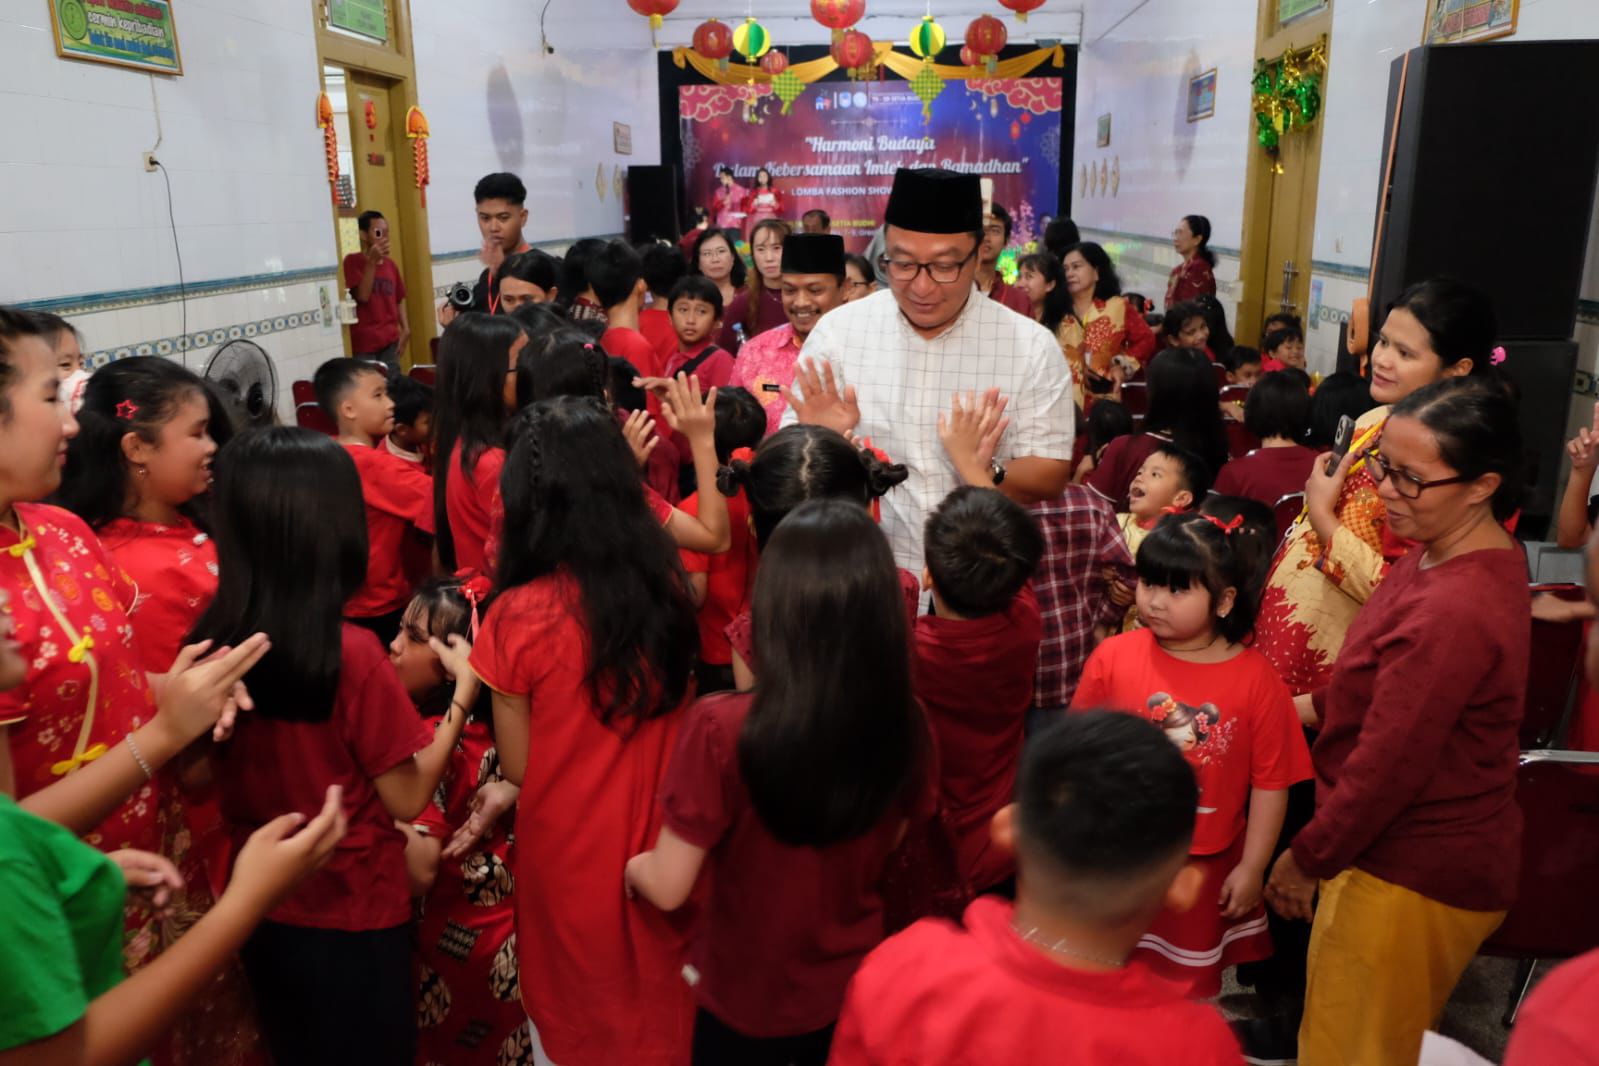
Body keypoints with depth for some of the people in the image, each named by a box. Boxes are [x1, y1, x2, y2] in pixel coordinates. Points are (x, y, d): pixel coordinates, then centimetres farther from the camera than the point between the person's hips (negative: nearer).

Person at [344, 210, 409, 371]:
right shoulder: (353, 261, -3)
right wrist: (372, 261, -17)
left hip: (390, 340, 5)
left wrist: (405, 328, 4)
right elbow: (362, 296, -13)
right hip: (365, 342, -5)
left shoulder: (390, 264, 12)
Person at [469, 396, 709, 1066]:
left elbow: (517, 768, -12)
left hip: (567, 856, -3)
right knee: (661, 1011, 27)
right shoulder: (667, 587, -12)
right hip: (659, 850, 3)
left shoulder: (519, 616, -22)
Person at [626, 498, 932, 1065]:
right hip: (858, 984, 3)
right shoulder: (906, 723, -20)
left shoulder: (722, 728, -32)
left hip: (745, 997, -2)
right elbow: (887, 845, -2)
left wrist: (634, 866, 1)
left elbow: (669, 888, -20)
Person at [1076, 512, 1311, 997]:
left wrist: (1251, 868, -4)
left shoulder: (1257, 679, -14)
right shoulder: (1112, 657, -12)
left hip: (1205, 866, 0)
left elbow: (1270, 783, -7)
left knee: (1189, 986, 21)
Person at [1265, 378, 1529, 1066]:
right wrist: (1321, 705, 9)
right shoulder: (1484, 551, -1)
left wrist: (1307, 860, -14)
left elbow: (1386, 768, -26)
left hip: (1412, 876, -9)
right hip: (1437, 853, 9)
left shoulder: (1453, 610, -33)